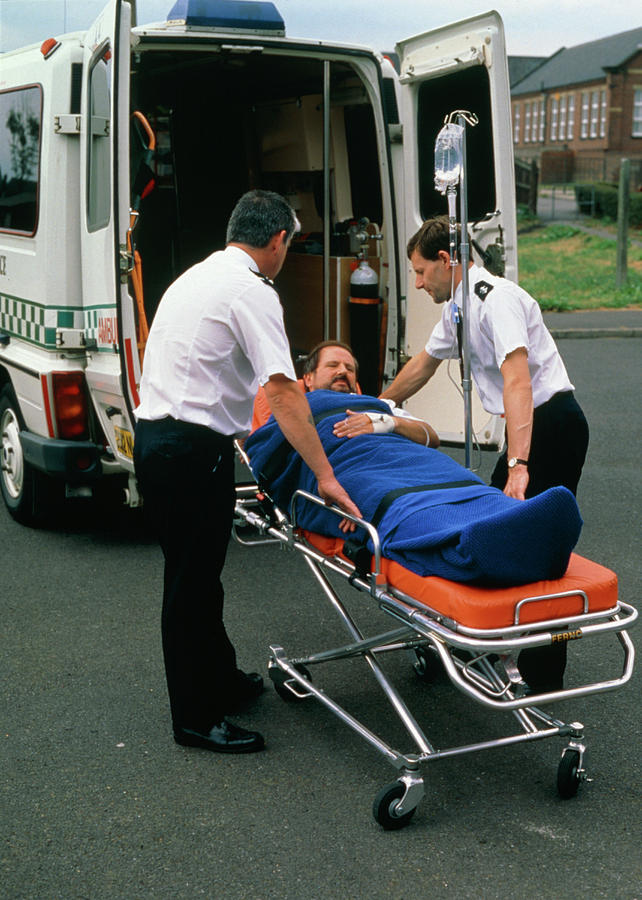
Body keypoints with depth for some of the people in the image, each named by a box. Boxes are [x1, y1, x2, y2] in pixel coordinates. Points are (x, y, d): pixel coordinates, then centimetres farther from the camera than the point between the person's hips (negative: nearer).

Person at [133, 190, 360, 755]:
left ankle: (221, 681, 35)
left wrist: (240, 438, 33)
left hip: (153, 438, 10)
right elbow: (282, 391, -21)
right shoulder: (252, 291, -12)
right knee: (192, 584, 0)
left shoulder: (196, 277, 18)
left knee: (195, 575, 19)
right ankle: (196, 719, 11)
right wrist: (325, 476, -21)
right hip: (195, 450, -10)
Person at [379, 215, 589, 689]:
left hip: (551, 423, -10)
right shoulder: (457, 308, 11)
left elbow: (517, 382, -31)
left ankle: (542, 673, 4)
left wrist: (518, 466, -39)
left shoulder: (496, 299, -19)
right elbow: (423, 365, 26)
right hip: (527, 427, 10)